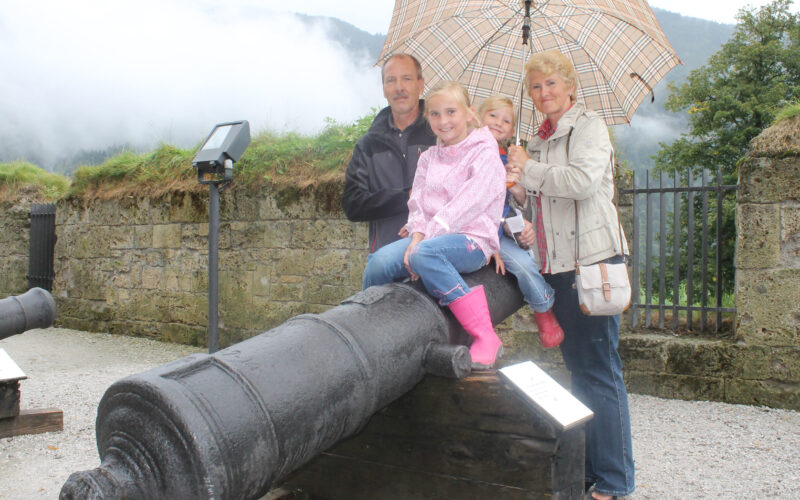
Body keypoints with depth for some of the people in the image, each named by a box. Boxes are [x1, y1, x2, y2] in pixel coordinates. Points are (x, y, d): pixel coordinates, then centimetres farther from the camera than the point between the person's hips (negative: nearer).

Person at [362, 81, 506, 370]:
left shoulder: (484, 154, -3)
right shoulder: (428, 159, 17)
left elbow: (466, 205, -13)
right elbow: (418, 202, 11)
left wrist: (423, 241, -18)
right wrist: (417, 235, -11)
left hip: (472, 240, -5)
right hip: (430, 236, 5)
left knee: (425, 254, -37)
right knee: (380, 262, -21)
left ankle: (486, 338, -31)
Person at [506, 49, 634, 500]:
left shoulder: (588, 125, -3)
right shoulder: (539, 141, 20)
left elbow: (581, 181, -20)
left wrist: (529, 169, -8)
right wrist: (518, 189, 5)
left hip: (590, 260, -8)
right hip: (556, 264, 8)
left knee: (600, 372, -5)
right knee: (578, 369, 13)